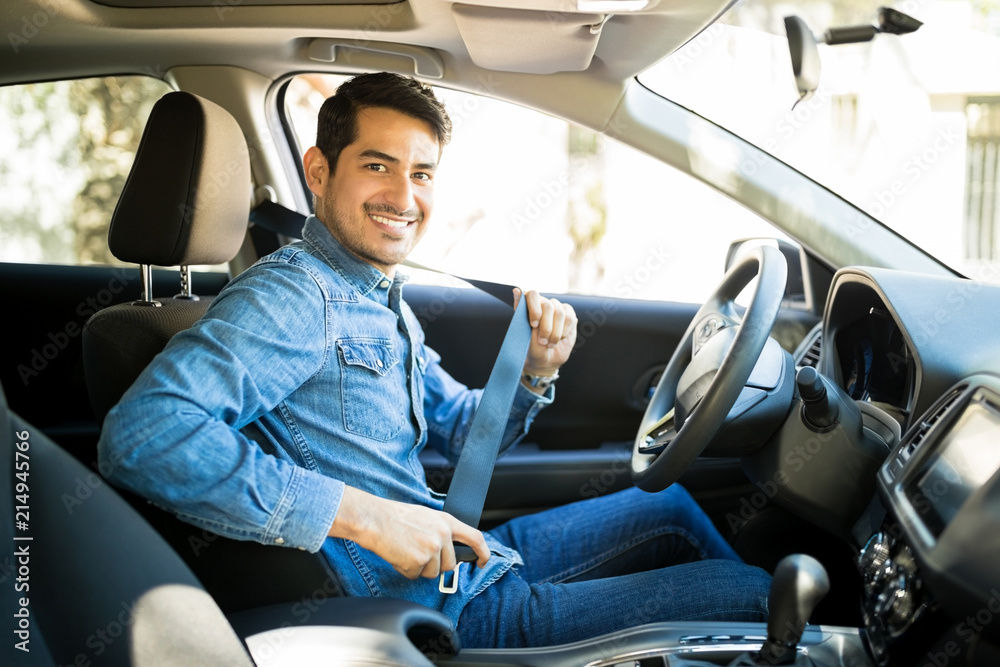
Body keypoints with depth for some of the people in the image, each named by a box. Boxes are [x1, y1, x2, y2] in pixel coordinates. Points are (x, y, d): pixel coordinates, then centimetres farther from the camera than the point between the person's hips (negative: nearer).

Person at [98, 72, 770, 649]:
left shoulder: (383, 303, 11)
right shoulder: (294, 295, -21)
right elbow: (142, 435, -35)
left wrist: (535, 370, -1)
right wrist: (363, 514, -33)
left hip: (472, 562, 10)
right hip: (454, 615, -10)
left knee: (669, 505, 24)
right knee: (745, 593, -2)